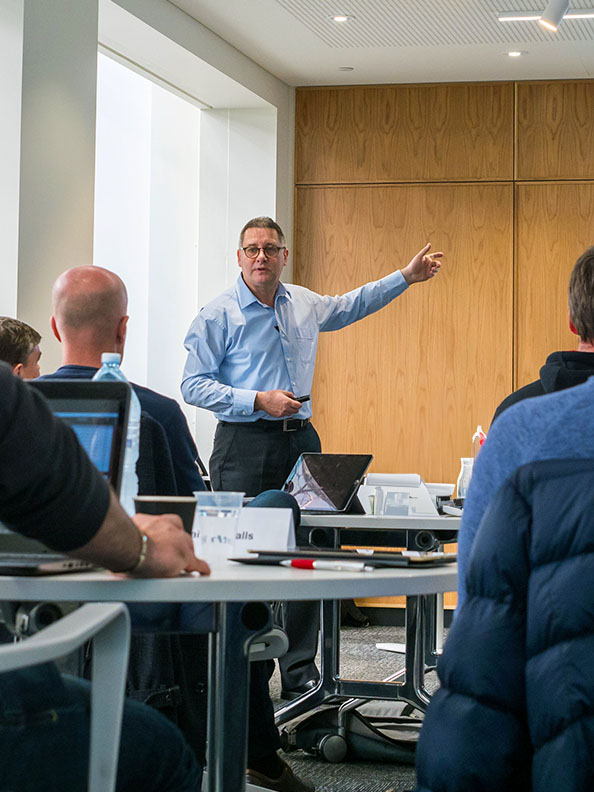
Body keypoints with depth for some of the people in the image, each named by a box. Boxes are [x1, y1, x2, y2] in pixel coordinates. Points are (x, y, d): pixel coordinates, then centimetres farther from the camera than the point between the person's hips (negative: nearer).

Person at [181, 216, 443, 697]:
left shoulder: (304, 304, 12)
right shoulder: (219, 315, -5)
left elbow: (350, 306, 33)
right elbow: (194, 386, -8)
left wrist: (408, 277, 33)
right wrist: (258, 400, -17)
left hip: (301, 440, 5)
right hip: (245, 445, -5)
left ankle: (300, 674, 9)